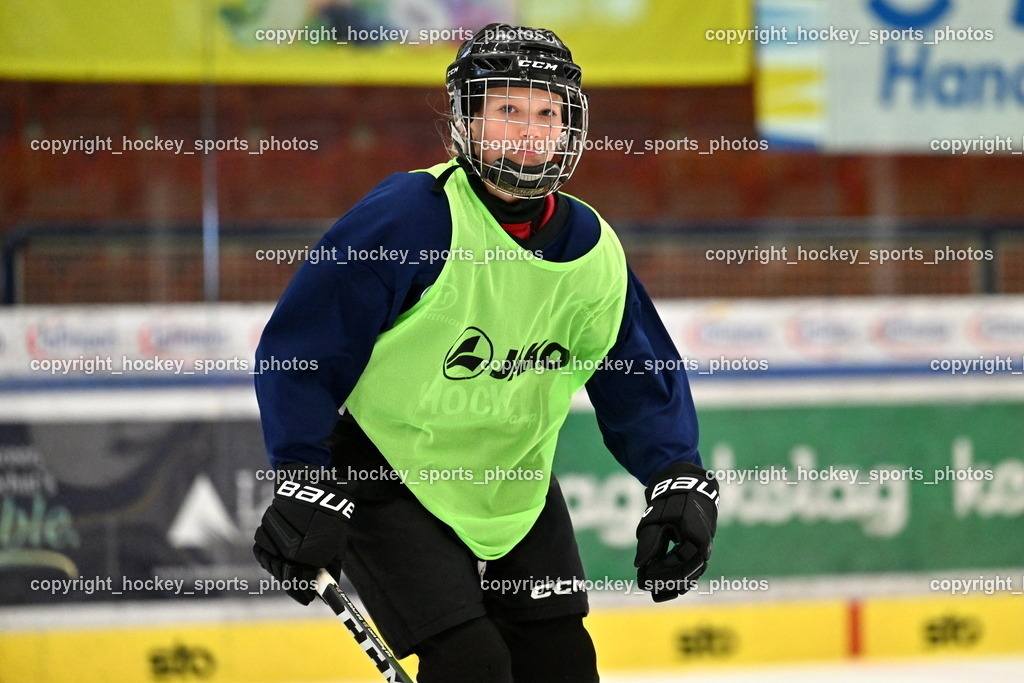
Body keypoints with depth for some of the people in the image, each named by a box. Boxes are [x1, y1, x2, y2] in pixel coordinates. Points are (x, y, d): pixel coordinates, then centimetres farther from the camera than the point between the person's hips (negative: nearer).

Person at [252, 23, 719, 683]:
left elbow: (643, 381, 6)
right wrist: (308, 488, -21)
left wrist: (680, 479, -9)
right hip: (385, 476, -6)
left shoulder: (594, 250, -5)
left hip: (514, 489, 6)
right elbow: (298, 347, -18)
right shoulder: (409, 215, -22)